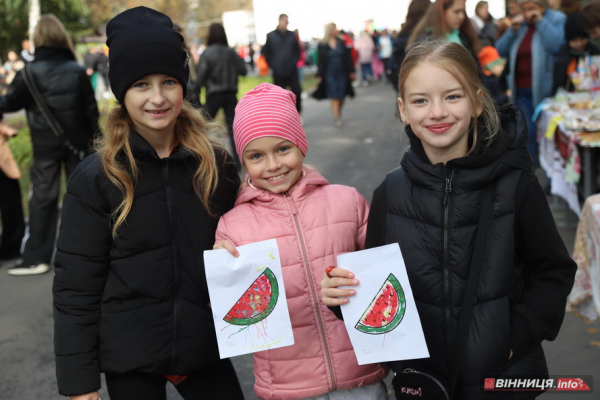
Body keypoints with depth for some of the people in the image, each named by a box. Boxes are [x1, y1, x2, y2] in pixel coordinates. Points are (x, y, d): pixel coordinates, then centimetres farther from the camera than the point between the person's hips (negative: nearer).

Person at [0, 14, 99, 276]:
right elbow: (91, 109, 3)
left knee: (43, 198, 3)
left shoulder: (30, 72, -8)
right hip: (77, 141, 2)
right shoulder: (77, 70, 0)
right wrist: (95, 138, 12)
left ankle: (36, 258, 3)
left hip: (46, 144, -2)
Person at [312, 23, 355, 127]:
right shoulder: (322, 45, -1)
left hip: (342, 73, 3)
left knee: (341, 96, 6)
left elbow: (347, 58, 7)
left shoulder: (341, 43, 6)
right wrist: (319, 75, -4)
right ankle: (337, 118, -9)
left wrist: (351, 71, 4)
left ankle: (338, 114, 25)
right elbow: (321, 61, -1)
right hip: (329, 74, -3)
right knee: (334, 96, -8)